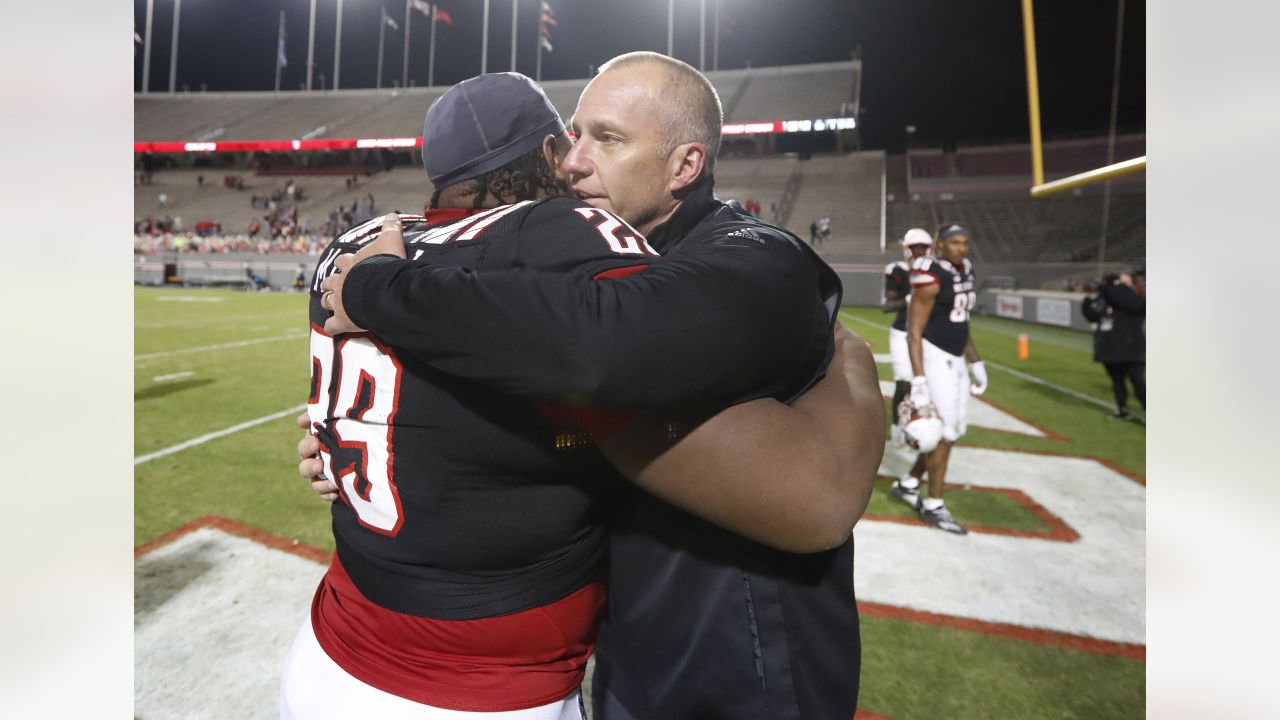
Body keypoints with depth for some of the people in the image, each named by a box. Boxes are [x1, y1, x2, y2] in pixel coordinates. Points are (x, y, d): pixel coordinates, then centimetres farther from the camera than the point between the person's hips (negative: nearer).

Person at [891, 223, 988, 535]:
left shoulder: (965, 272, 11)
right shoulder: (932, 278, -16)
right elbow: (914, 332, -19)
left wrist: (975, 362, 19)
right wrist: (919, 380, -24)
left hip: (955, 360, 9)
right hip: (935, 358, -9)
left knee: (953, 429, 13)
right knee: (944, 431, -4)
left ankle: (908, 484, 28)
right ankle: (933, 505, 10)